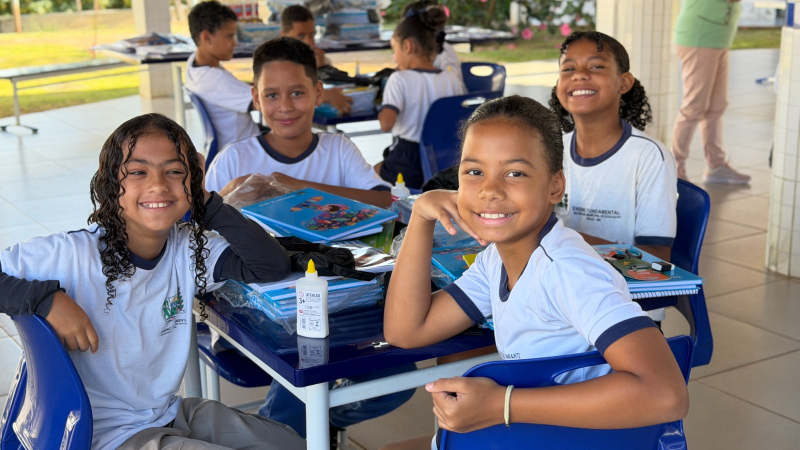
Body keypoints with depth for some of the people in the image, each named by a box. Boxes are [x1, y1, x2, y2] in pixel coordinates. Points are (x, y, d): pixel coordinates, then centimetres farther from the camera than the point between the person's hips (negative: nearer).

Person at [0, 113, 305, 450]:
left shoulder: (189, 249, -4)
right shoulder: (71, 255, -19)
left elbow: (272, 265, -12)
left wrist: (205, 203, -15)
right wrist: (48, 298, -30)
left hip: (171, 413, 6)